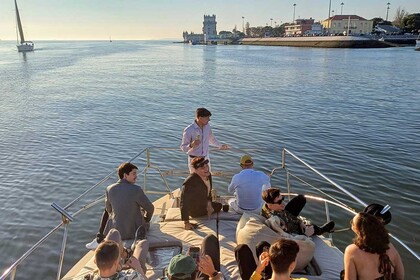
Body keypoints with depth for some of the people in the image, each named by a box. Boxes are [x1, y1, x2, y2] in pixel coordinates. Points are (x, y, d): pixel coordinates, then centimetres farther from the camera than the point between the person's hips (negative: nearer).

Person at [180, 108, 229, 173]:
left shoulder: (207, 126, -4)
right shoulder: (188, 130, -22)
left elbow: (211, 138, 17)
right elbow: (183, 148, -16)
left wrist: (220, 145, 29)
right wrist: (191, 145, -36)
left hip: (206, 158, 5)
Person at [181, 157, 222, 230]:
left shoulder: (208, 175, -15)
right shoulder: (189, 182, -40)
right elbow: (184, 204, -37)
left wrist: (209, 204, -7)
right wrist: (186, 223, -34)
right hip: (196, 212, -7)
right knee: (218, 206, 13)